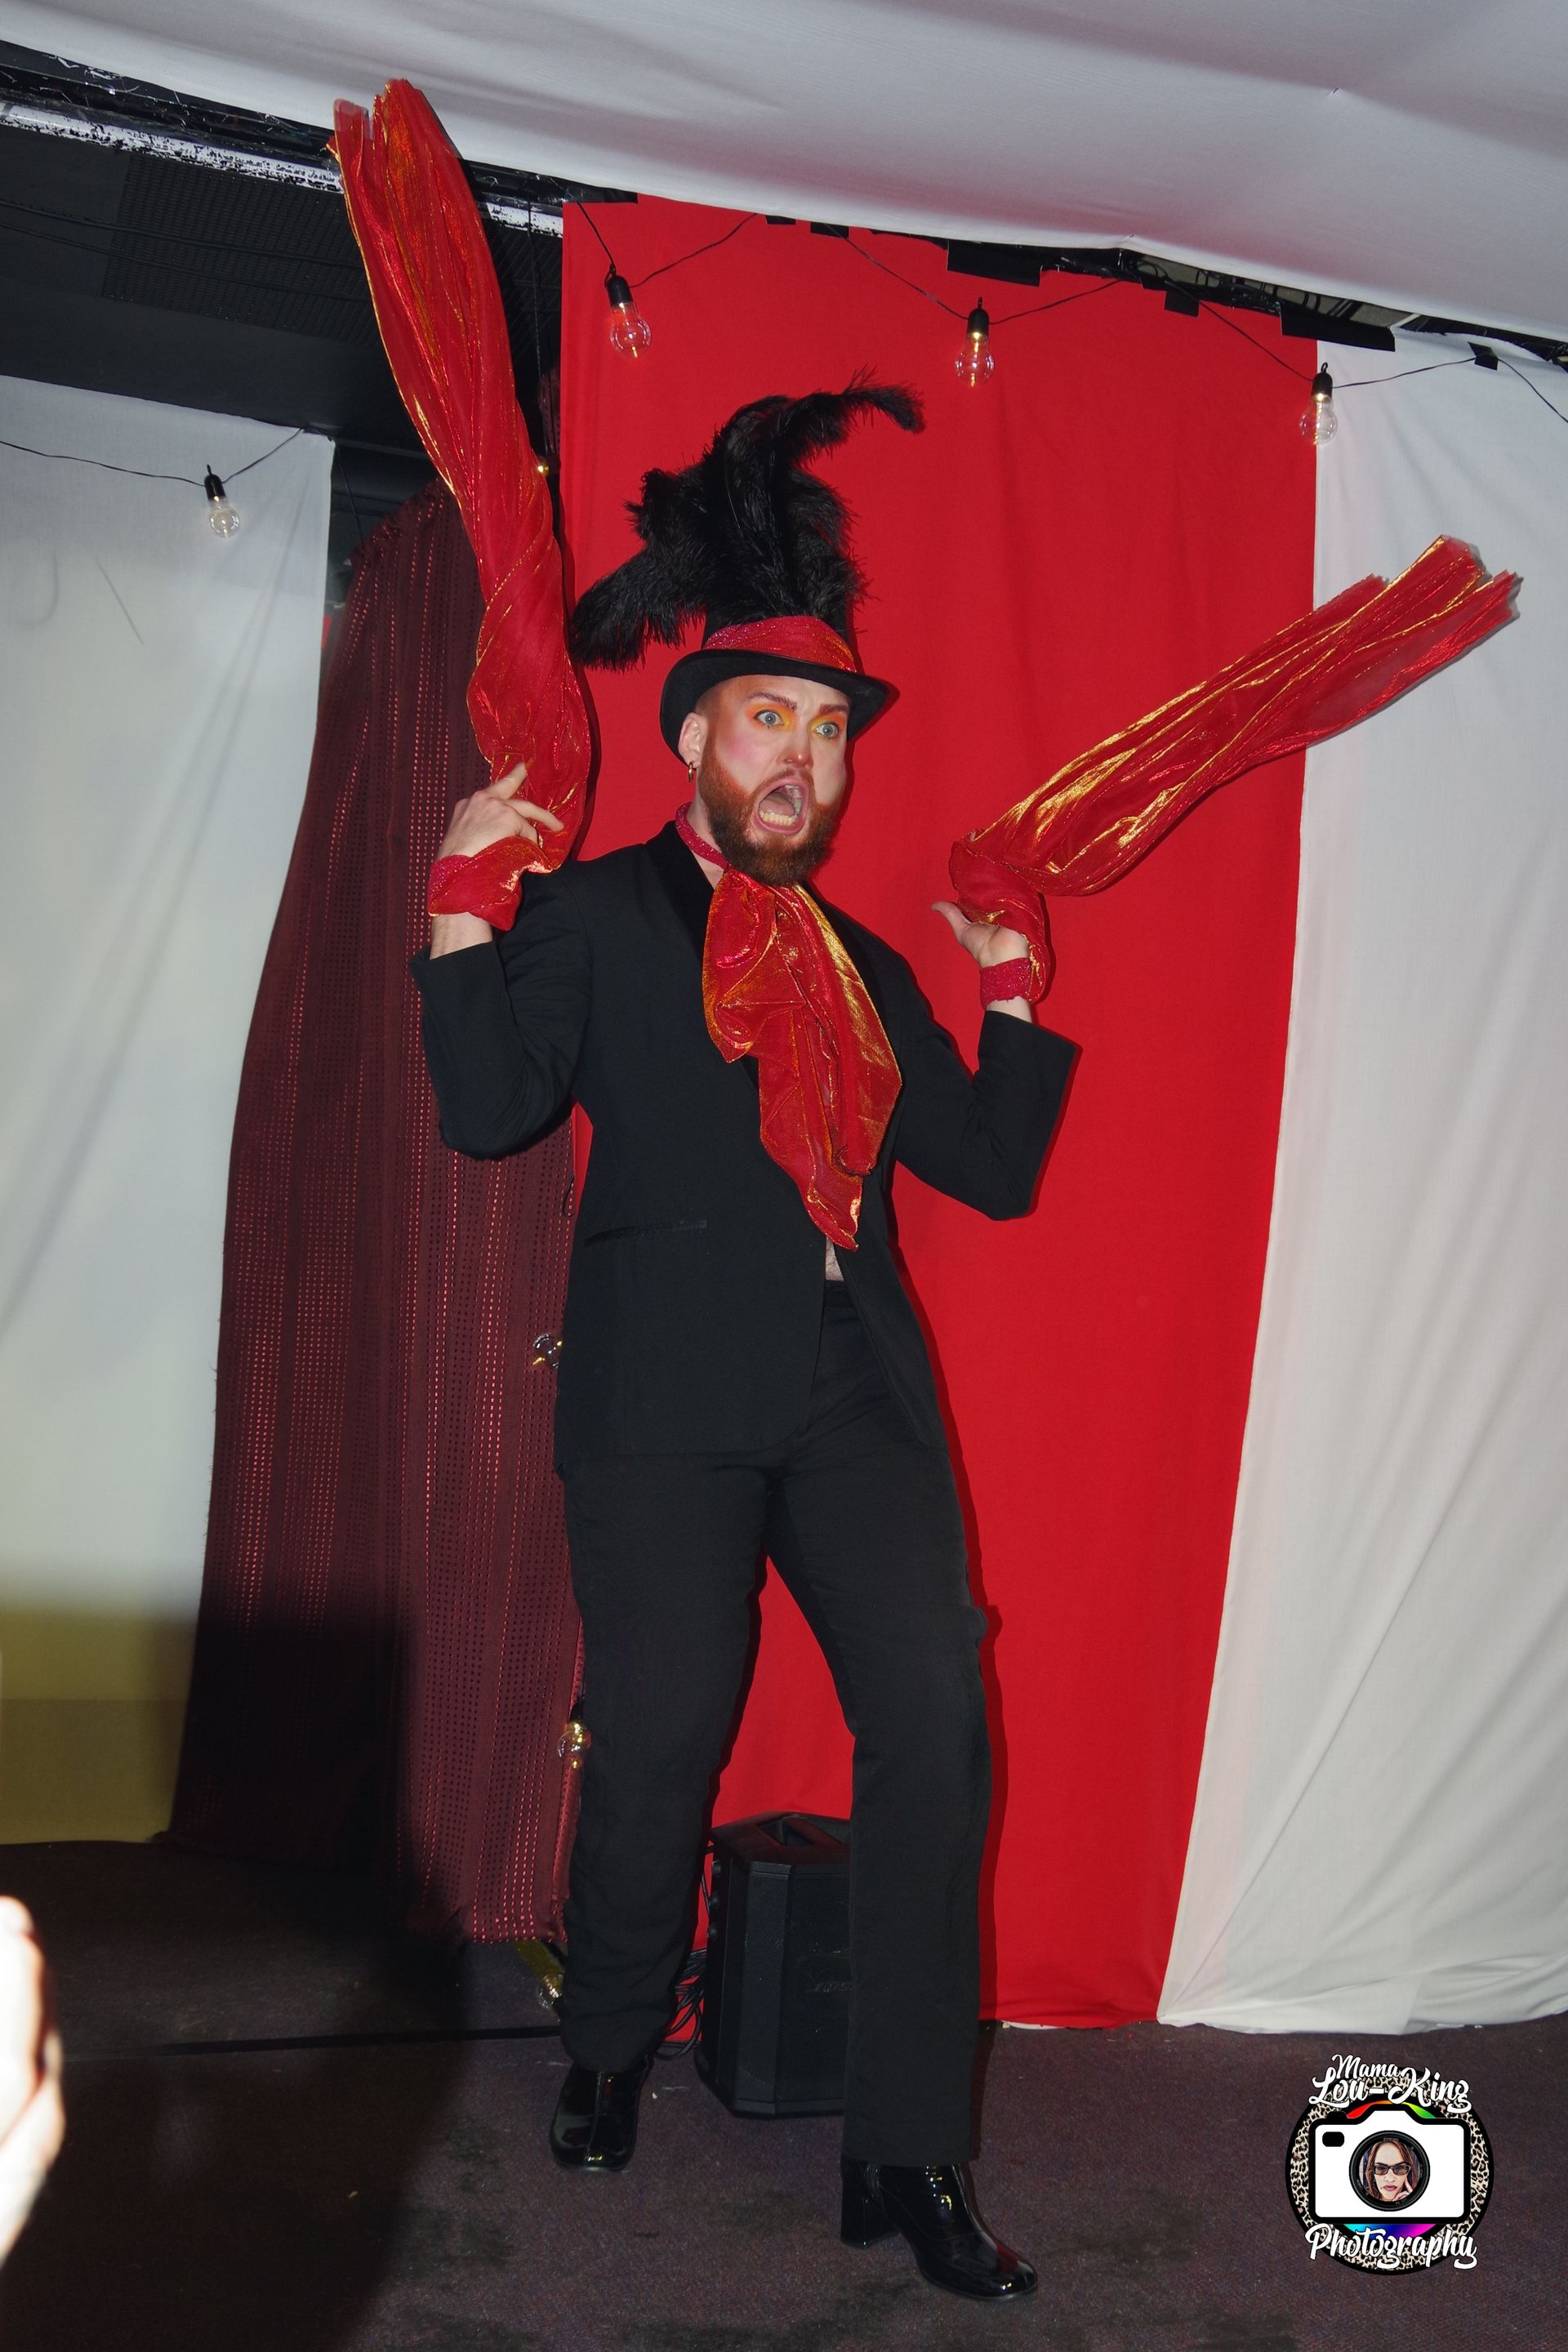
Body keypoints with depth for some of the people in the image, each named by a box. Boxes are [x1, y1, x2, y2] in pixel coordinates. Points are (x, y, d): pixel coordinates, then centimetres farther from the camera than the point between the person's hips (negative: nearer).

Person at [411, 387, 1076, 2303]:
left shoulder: (865, 965, 21)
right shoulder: (590, 914, 7)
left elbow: (993, 1168, 17)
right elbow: (491, 1110, -6)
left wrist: (1010, 984, 11)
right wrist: (469, 905, -13)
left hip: (858, 1390, 5)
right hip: (669, 1394, -4)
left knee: (935, 1727, -4)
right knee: (660, 1738, 0)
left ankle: (908, 2156, 9)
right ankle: (606, 2064, 30)